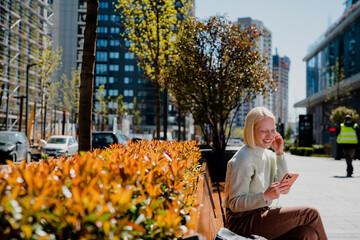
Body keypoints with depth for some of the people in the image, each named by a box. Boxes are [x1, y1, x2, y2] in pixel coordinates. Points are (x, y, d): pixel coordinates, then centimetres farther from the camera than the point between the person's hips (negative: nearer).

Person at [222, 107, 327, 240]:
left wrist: (279, 154, -2)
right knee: (311, 214, -12)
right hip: (243, 222, -7)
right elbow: (235, 204, -18)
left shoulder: (268, 155, 10)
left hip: (262, 215, 7)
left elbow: (285, 188, 3)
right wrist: (266, 195, -33)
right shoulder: (243, 159, -15)